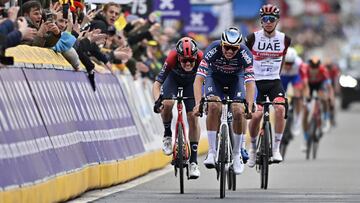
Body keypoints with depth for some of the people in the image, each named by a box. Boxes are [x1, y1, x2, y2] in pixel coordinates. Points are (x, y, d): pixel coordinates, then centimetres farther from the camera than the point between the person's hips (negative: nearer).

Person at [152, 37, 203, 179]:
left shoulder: (201, 58, -37)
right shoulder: (172, 58, -39)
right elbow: (157, 83, -36)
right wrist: (157, 101, -53)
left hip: (191, 83, 1)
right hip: (173, 79, -1)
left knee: (193, 117, -10)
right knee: (167, 104, -30)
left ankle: (193, 161, -4)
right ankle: (167, 135, -2)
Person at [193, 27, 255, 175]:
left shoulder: (244, 54, -32)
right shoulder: (213, 50, -34)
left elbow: (250, 83, -34)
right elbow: (199, 79, -36)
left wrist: (249, 107, -46)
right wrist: (198, 104, -47)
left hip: (235, 78, 1)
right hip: (215, 77, -1)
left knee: (238, 112, -18)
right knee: (214, 107, -26)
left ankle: (238, 152, 2)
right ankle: (212, 151, -20)